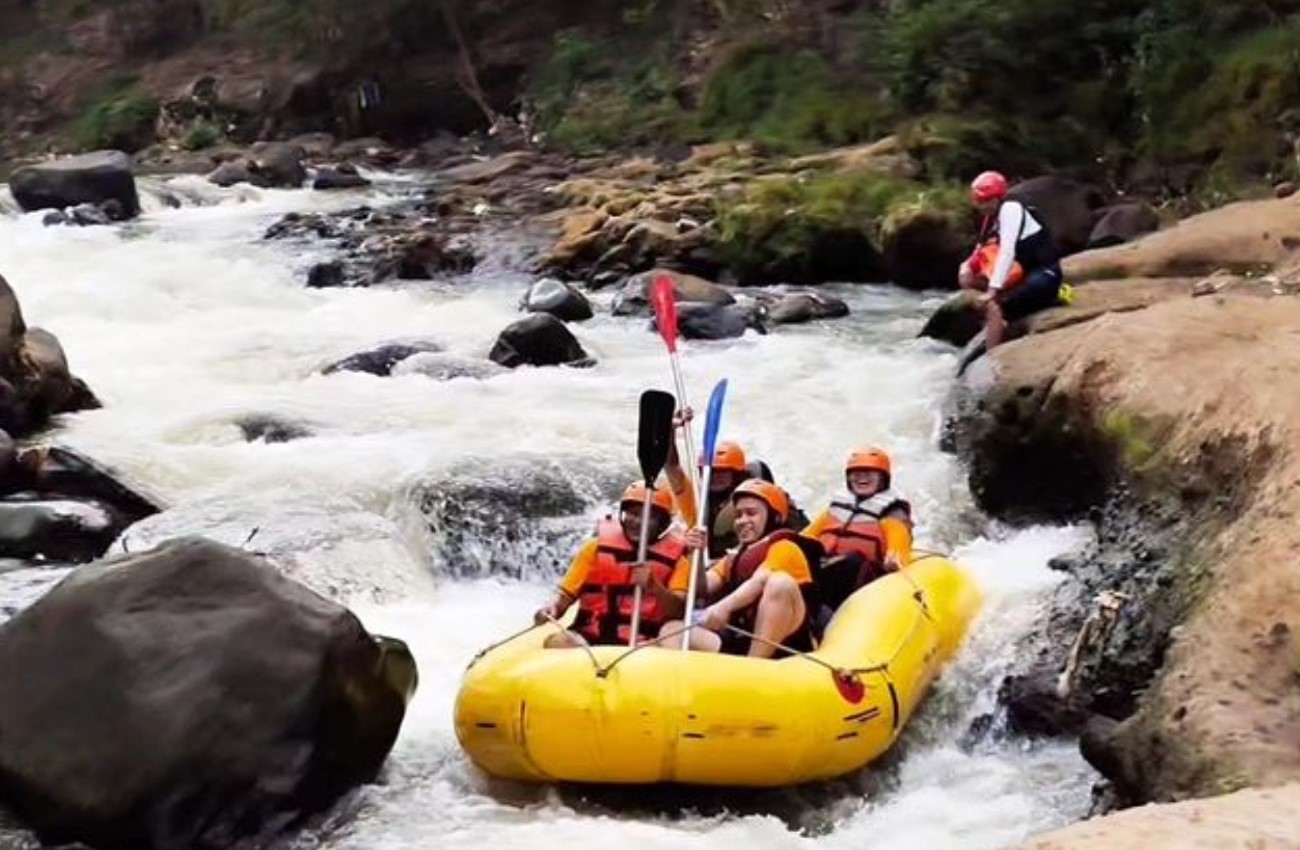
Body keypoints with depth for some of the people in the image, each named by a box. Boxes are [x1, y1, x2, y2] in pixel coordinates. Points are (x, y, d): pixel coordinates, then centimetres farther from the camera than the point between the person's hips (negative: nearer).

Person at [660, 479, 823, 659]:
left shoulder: (784, 548, 5)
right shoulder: (735, 557, 27)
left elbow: (758, 583, -15)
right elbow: (703, 589, 11)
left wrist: (724, 607, -31)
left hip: (783, 642, -6)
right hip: (741, 642, 6)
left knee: (781, 581, -29)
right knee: (671, 630, -3)